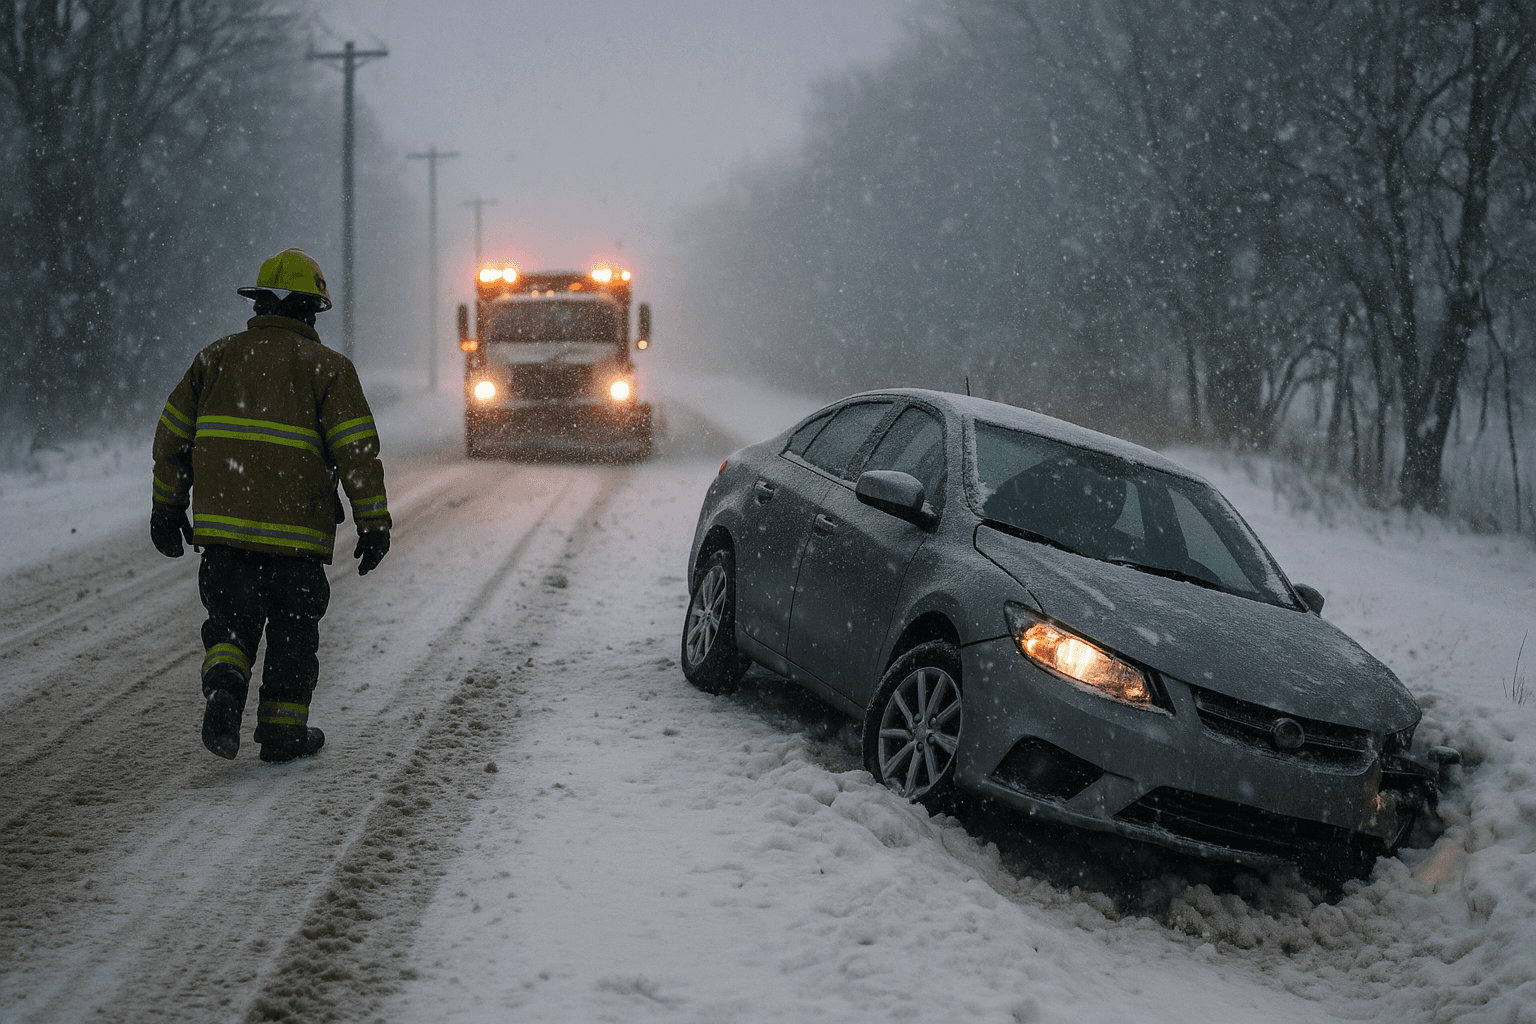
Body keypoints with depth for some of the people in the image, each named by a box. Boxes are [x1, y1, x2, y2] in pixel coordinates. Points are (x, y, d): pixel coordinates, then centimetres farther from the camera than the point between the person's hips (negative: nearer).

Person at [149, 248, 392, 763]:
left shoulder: (216, 357, 9)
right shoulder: (327, 367, -3)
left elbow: (172, 437, 12)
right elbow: (358, 451, -9)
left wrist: (167, 508, 21)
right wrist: (374, 523, -3)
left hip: (221, 525, 3)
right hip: (296, 529, -3)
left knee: (231, 619, 14)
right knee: (293, 629, 12)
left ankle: (224, 683, -12)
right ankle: (283, 730, 15)